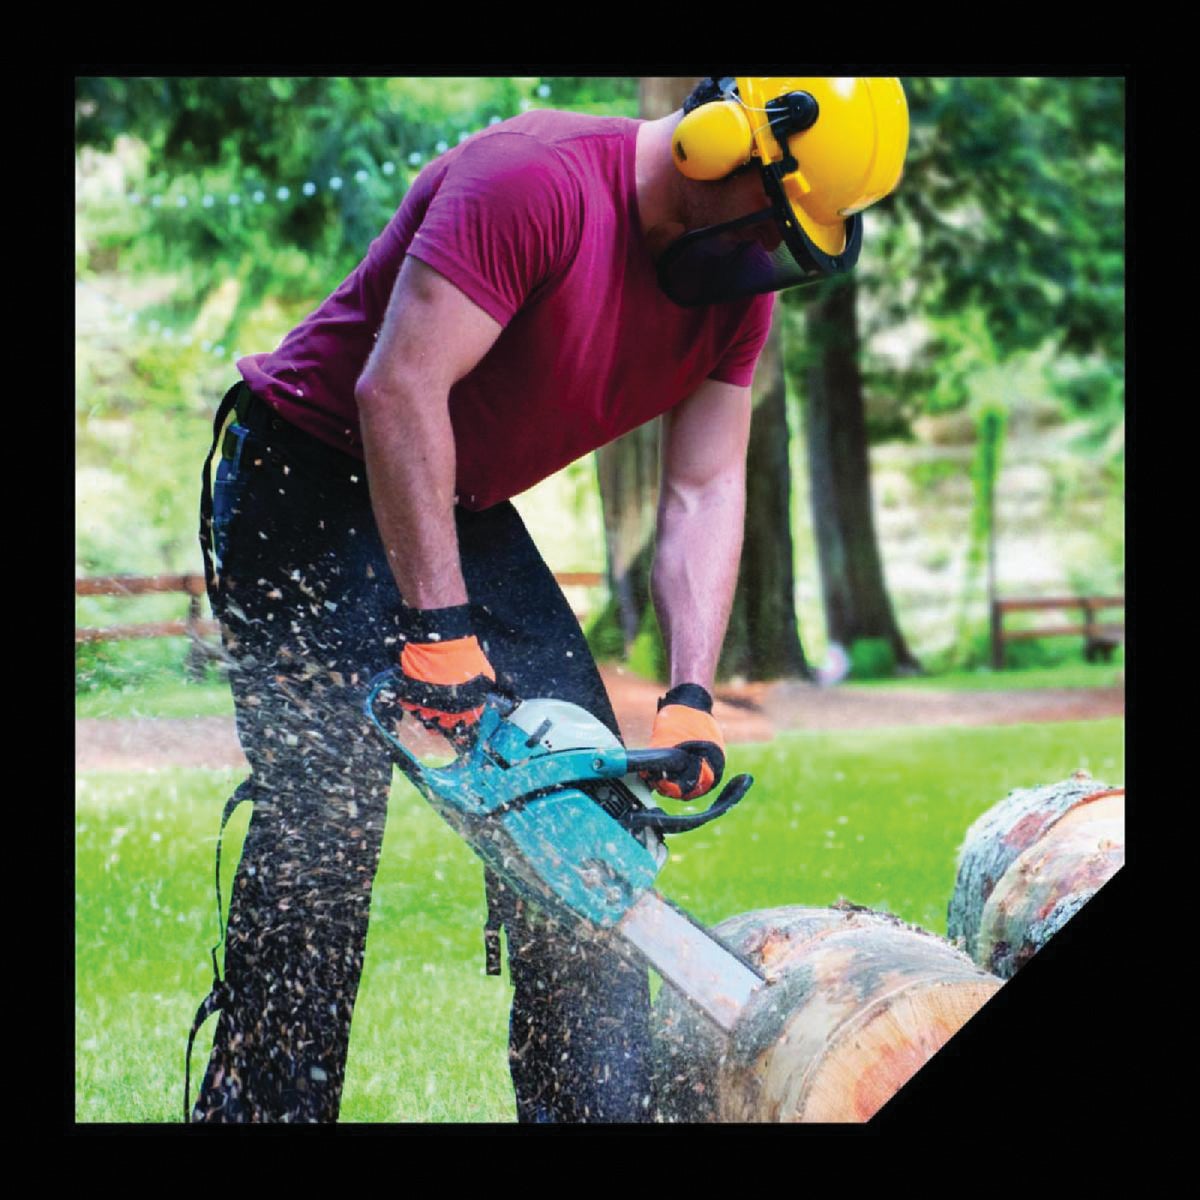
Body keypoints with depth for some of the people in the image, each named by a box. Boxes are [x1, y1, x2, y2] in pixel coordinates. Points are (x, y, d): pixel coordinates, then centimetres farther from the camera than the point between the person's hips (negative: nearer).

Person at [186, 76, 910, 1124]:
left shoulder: (739, 285, -3)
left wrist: (691, 703, -15)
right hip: (307, 482, -8)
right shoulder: (539, 182, -28)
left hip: (463, 512, 8)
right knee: (321, 807, -14)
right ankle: (263, 1104, -5)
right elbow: (399, 387, -33)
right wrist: (437, 631, -35)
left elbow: (705, 492, -4)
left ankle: (595, 1110, 7)